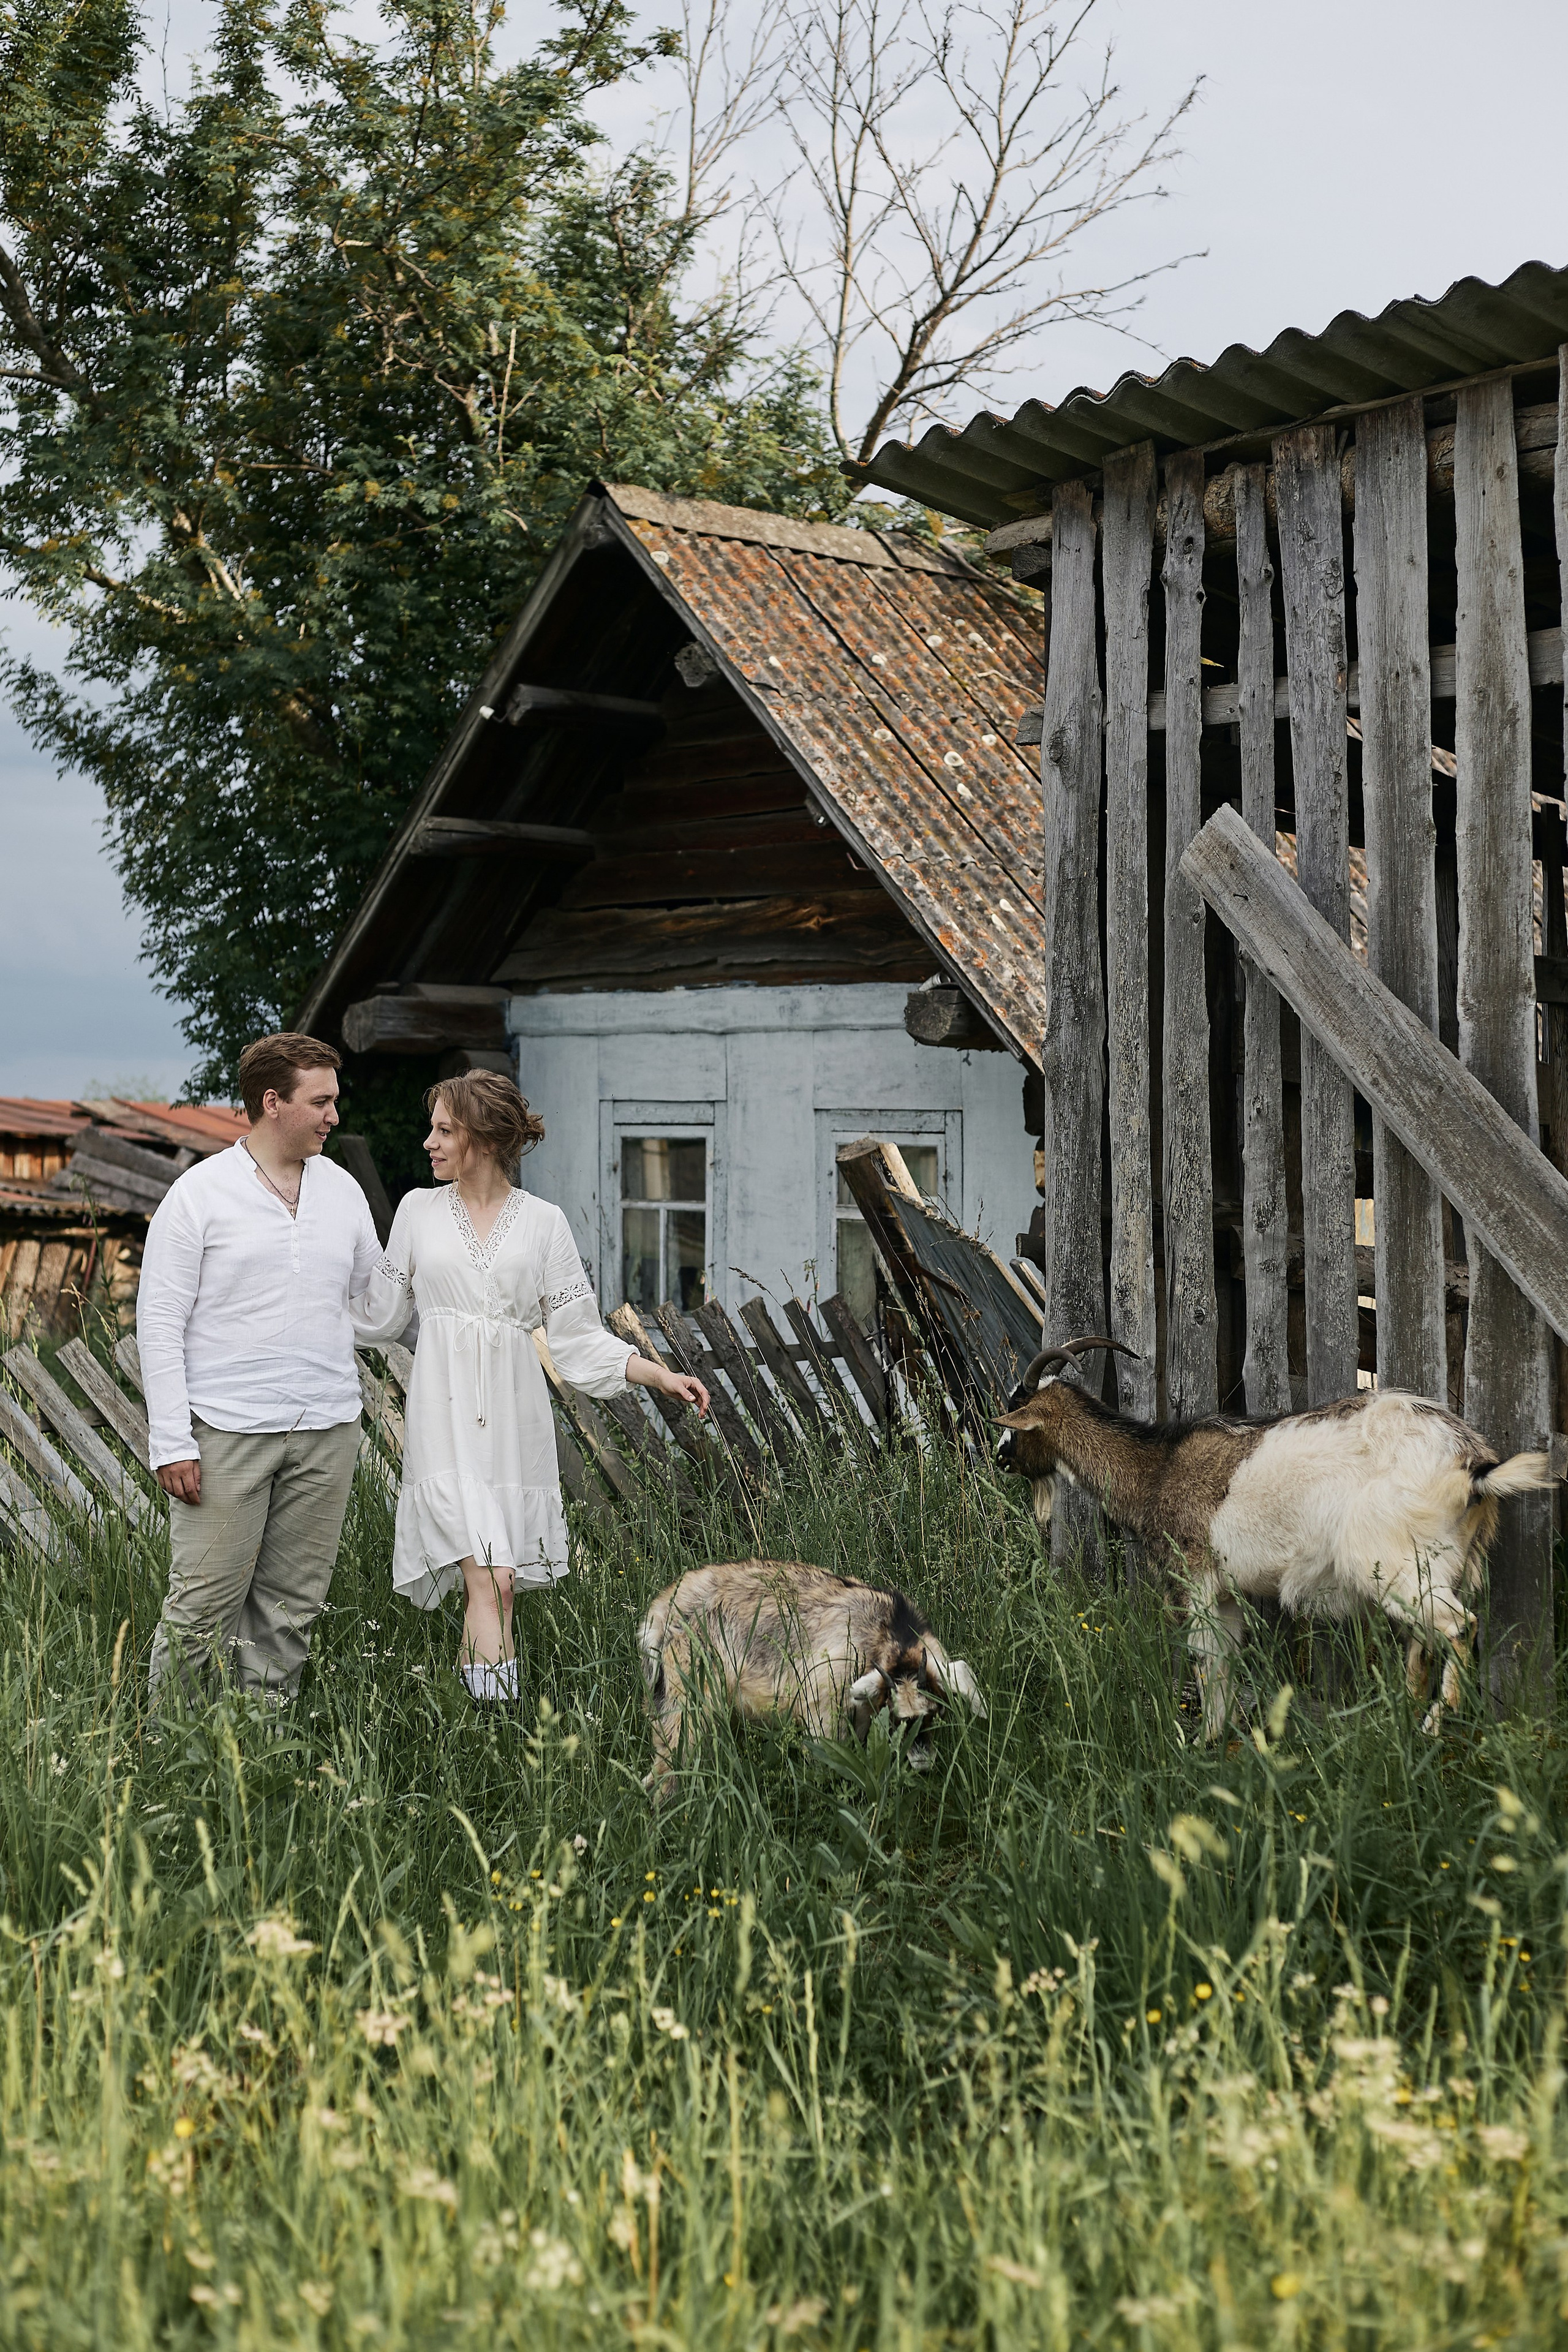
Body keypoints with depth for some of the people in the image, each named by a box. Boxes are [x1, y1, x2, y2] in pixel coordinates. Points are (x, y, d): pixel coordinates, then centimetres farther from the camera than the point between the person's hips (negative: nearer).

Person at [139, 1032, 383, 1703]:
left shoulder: (343, 1190, 11)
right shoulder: (197, 1194, -4)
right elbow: (158, 1322, -5)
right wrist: (172, 1444, -11)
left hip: (327, 1431, 5)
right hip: (228, 1433, -5)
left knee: (290, 1606, 8)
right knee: (202, 1604, -5)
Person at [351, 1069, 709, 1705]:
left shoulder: (543, 1222, 7)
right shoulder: (418, 1211, 9)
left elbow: (575, 1336, 7)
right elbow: (376, 1315, 17)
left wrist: (661, 1376, -2)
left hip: (513, 1417, 1)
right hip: (445, 1414, -1)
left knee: (495, 1592, 0)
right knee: (490, 1581, -15)